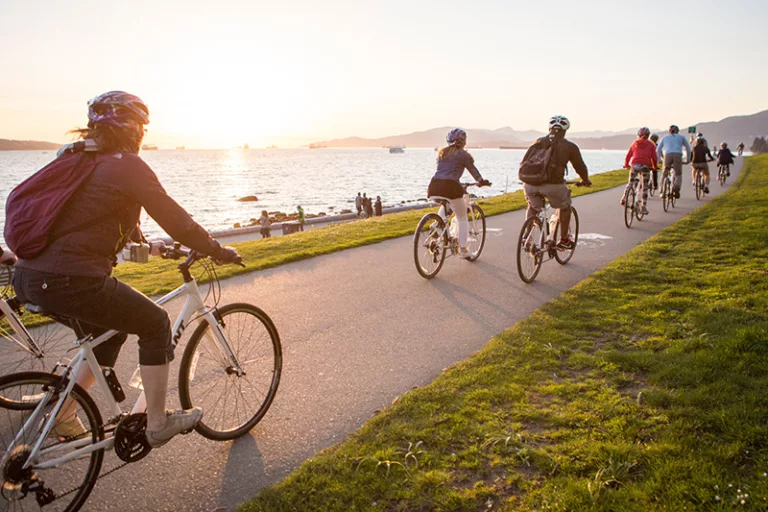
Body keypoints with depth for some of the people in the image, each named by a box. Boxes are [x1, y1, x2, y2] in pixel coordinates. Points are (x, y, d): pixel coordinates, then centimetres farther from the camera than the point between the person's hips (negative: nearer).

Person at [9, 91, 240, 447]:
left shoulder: (79, 159, 18)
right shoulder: (128, 164, -8)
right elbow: (174, 219, -9)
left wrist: (136, 237, 42)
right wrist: (217, 250, 2)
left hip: (28, 276, 9)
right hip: (70, 281, -9)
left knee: (110, 330, 27)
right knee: (155, 324, 7)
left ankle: (63, 417, 30)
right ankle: (157, 424, 16)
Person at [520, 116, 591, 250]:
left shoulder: (539, 142, 16)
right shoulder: (569, 146, 9)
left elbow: (524, 163, 12)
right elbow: (580, 167, 16)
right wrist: (585, 180, 36)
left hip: (531, 184, 3)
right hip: (553, 185, -2)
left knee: (533, 207, 31)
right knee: (565, 206, 25)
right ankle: (564, 240, 31)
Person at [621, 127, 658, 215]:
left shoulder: (635, 143, 13)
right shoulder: (651, 145, 9)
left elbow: (628, 155, 11)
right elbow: (654, 157, 4)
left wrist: (626, 165, 27)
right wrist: (655, 167, 20)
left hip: (635, 165, 1)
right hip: (645, 166, -1)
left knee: (630, 183, 17)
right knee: (645, 187, 8)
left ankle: (624, 198, -4)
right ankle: (644, 207, 7)